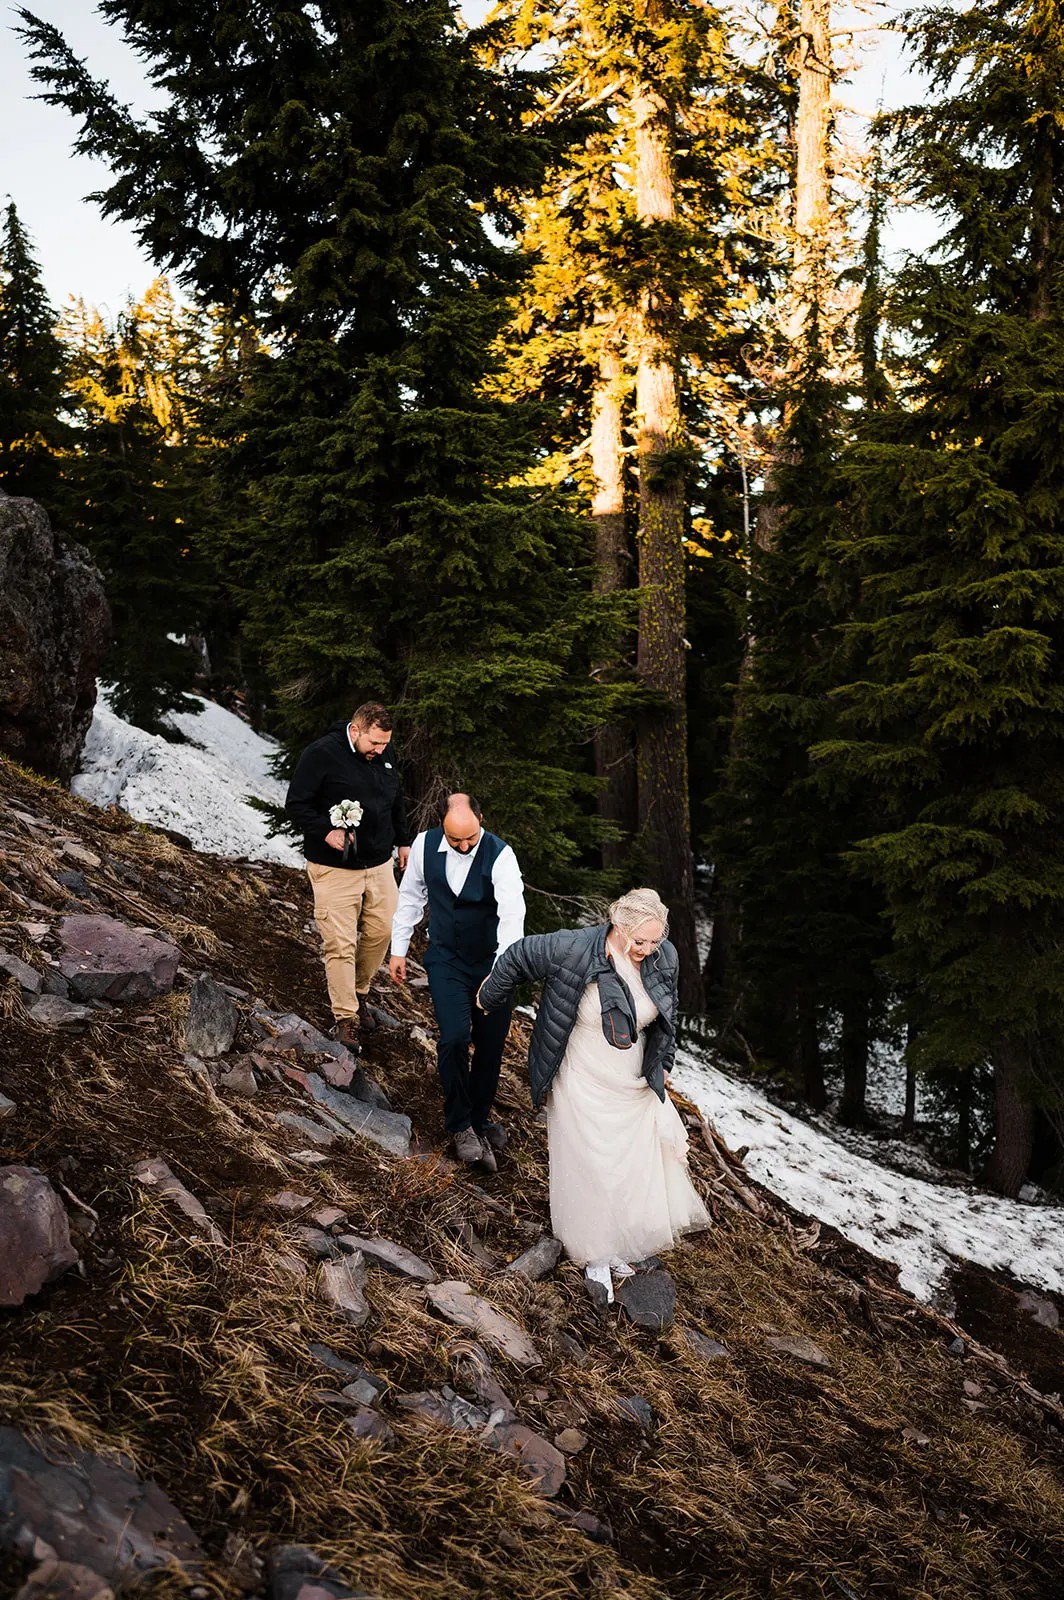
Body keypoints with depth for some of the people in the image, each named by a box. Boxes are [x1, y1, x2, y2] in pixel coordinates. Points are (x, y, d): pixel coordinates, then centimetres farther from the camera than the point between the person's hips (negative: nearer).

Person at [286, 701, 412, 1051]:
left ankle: (358, 993, 32)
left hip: (379, 863, 6)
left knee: (382, 931, 10)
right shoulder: (321, 754, -15)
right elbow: (296, 804, -12)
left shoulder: (385, 755, 5)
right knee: (341, 943, -5)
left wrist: (403, 841, 21)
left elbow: (397, 802, 21)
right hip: (335, 868, -6)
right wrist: (326, 832, -23)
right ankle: (346, 1018, 6)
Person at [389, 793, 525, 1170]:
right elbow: (410, 896, 6)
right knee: (454, 1038, -13)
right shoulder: (425, 845, -10)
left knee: (490, 1044, 8)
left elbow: (512, 914, -29)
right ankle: (461, 1125, 7)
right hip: (445, 960, 1)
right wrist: (398, 949, 9)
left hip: (492, 962, -1)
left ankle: (480, 1116, 33)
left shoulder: (500, 855, -19)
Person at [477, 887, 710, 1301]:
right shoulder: (573, 949, -25)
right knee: (589, 1167, 3)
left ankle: (618, 1247, 30)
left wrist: (661, 1064, 19)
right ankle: (595, 1256, 22)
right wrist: (490, 999, 7)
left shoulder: (664, 959, -9)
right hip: (581, 1084, -4)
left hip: (634, 1085, 5)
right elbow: (517, 957, -8)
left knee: (637, 1160, 10)